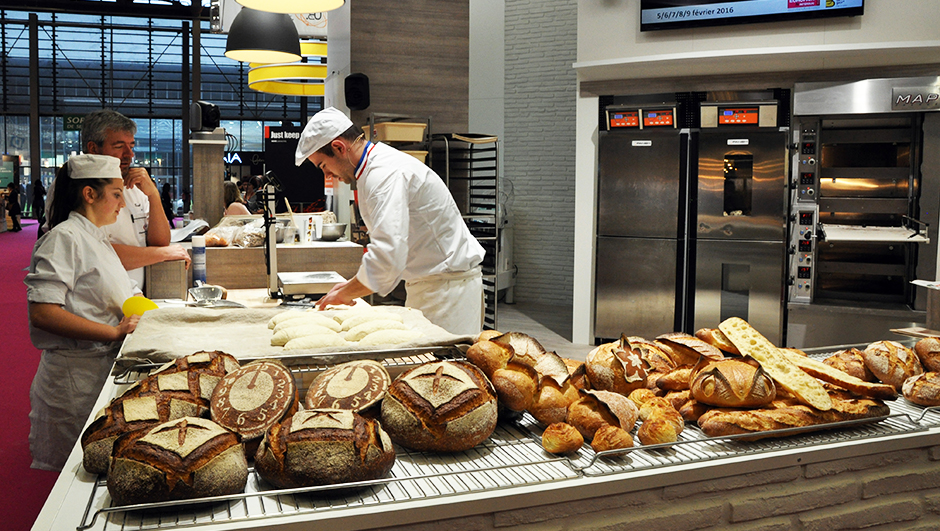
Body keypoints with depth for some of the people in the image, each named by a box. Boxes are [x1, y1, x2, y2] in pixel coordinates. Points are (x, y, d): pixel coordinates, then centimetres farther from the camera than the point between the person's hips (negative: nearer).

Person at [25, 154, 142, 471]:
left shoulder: (98, 239, 17)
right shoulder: (64, 238, -13)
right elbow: (42, 313, -23)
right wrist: (114, 332, -24)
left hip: (105, 367, 9)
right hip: (75, 376, -9)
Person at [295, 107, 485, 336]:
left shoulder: (385, 174, -20)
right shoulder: (378, 166, 14)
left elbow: (387, 258, -29)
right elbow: (391, 247, 22)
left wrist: (344, 294, -14)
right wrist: (351, 286, 13)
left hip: (447, 288, -10)